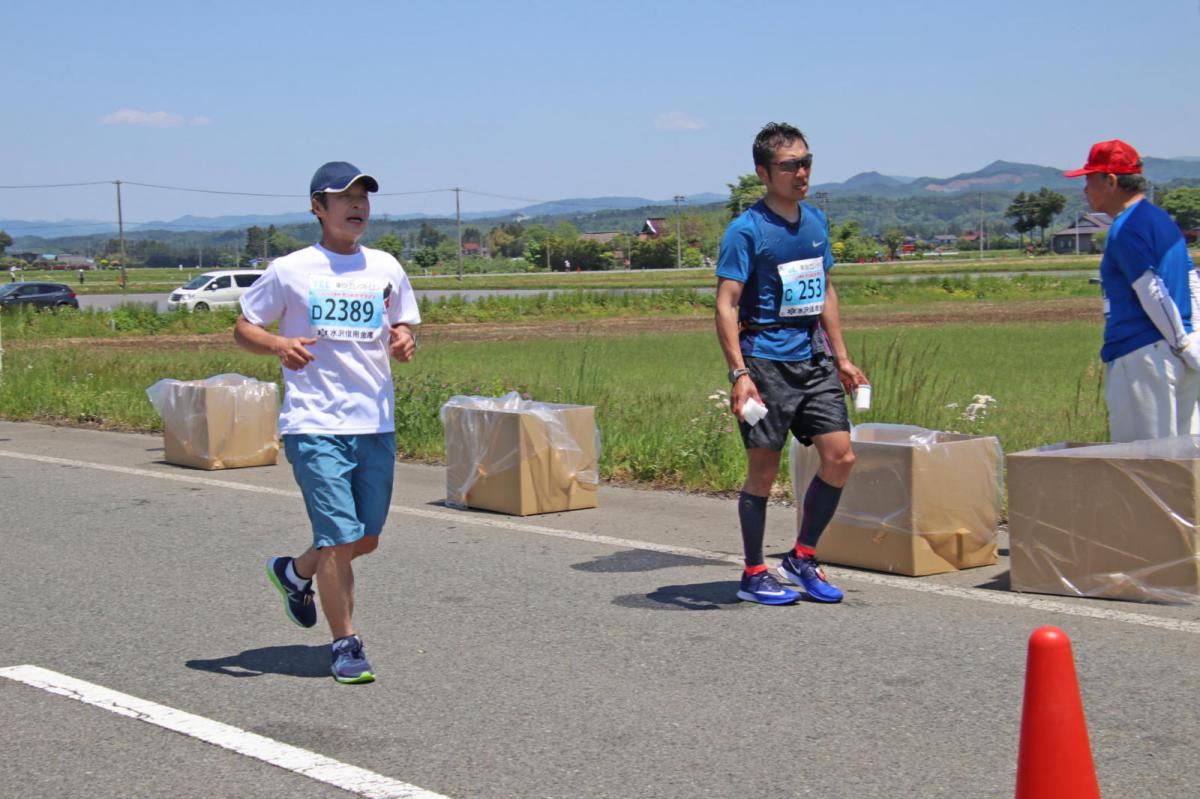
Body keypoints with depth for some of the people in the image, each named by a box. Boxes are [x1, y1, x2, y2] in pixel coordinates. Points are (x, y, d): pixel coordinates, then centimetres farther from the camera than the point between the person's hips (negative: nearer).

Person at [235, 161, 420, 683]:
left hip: (377, 424, 5)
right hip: (315, 425, -5)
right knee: (338, 538, -9)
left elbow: (405, 328, 18)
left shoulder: (385, 268, 11)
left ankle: (294, 573, 40)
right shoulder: (289, 271, -1)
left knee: (366, 539, 12)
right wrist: (278, 345, -16)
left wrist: (404, 343, -6)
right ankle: (345, 646, 6)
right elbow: (243, 328, 5)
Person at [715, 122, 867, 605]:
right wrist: (739, 374, -22)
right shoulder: (746, 230, -9)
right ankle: (753, 575, 14)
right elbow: (726, 306, -14)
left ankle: (802, 558, 17)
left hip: (813, 359, 7)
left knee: (840, 458, 1)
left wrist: (841, 357, 17)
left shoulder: (815, 220, 11)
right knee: (763, 471, 0)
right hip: (765, 362, -6)